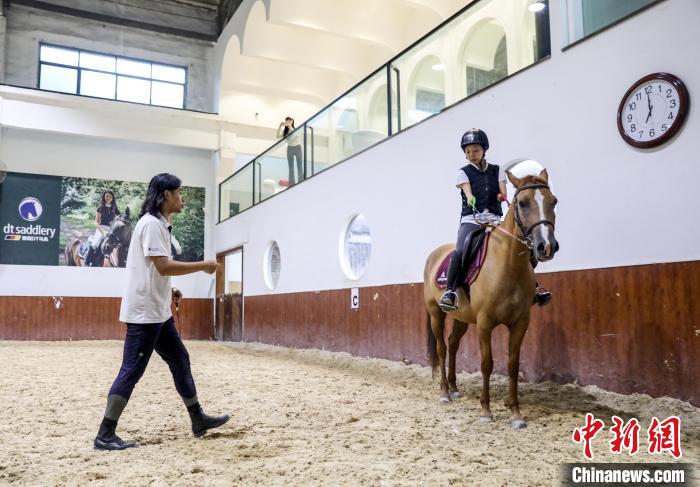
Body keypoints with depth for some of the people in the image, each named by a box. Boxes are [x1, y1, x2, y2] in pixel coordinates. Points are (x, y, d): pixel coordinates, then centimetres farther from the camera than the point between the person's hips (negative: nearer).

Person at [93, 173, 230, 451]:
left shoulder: (158, 224, 15)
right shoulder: (152, 223, -15)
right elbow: (164, 266, -23)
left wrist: (167, 291, 13)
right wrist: (203, 266, -15)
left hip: (157, 311, 10)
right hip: (144, 312, -10)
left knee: (180, 360, 14)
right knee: (131, 371, -5)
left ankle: (198, 419, 24)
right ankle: (105, 435, 5)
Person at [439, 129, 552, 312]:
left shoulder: (497, 170, 16)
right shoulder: (463, 173, 10)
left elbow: (504, 193, 4)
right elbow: (468, 194, -7)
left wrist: (501, 196, -20)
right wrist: (471, 200, -31)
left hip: (494, 219, 2)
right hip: (471, 220, -2)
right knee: (460, 251, -29)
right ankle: (449, 291, -20)